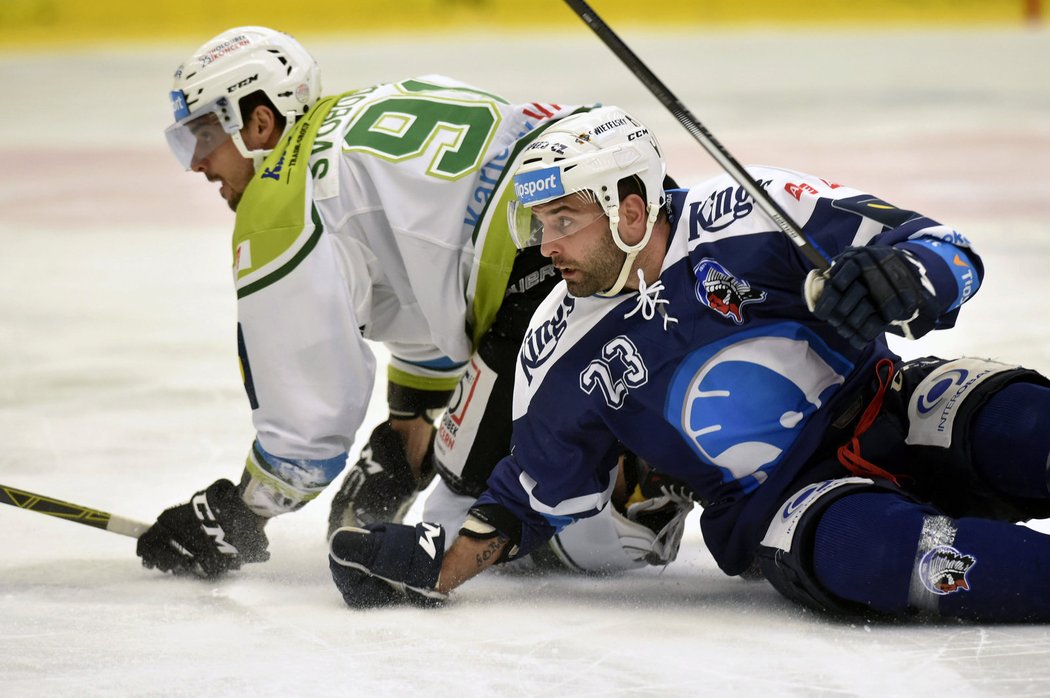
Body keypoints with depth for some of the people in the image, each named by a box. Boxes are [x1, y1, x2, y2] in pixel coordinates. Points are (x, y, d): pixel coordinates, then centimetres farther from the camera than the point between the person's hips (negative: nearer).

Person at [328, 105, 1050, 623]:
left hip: (893, 413, -1)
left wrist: (903, 281, -33)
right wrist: (434, 568, 0)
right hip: (775, 502, 1)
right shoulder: (563, 355, 2)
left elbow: (946, 254, -10)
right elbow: (534, 496, 13)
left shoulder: (745, 214, -9)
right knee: (855, 546, -36)